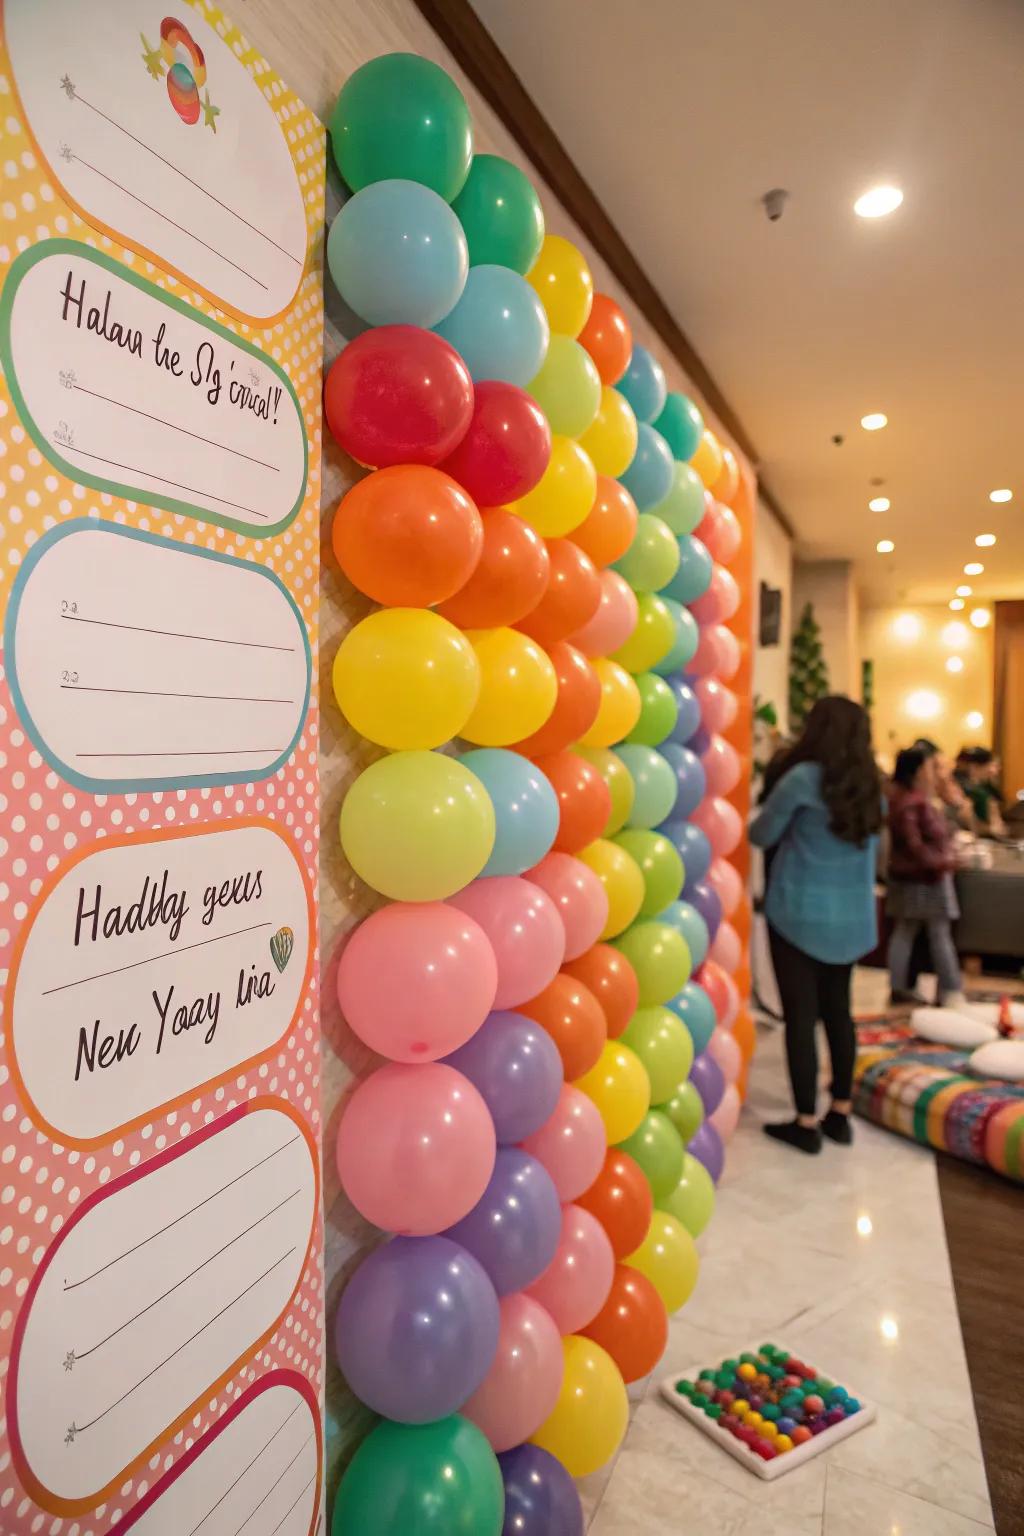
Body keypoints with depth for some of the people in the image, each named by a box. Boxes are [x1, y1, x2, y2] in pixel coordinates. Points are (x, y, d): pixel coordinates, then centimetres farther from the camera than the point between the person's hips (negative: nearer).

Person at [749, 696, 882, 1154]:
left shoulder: (805, 777, -13)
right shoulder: (871, 786, 7)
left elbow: (761, 835, -2)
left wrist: (791, 823, 18)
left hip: (800, 914, -6)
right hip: (852, 918, 6)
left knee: (801, 1016, 1)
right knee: (838, 1011, 16)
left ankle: (806, 1123, 8)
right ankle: (840, 1115, 24)